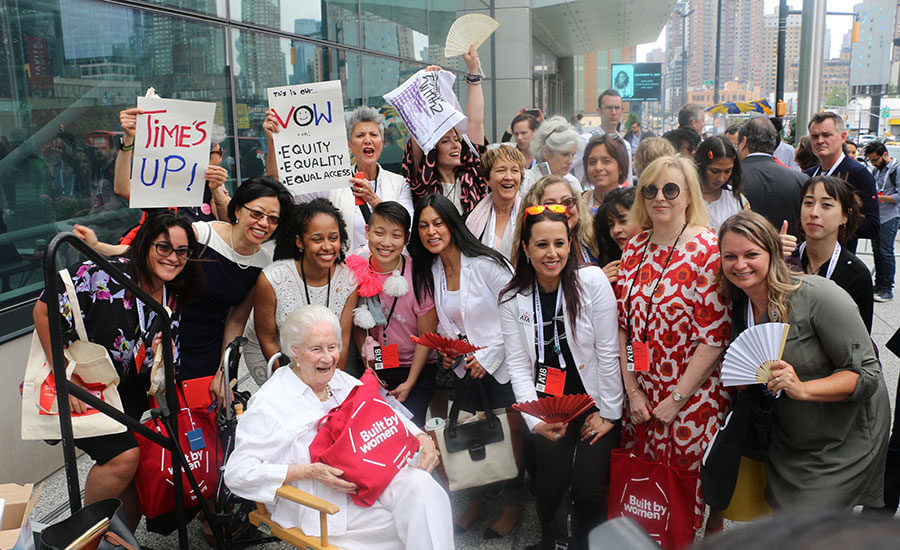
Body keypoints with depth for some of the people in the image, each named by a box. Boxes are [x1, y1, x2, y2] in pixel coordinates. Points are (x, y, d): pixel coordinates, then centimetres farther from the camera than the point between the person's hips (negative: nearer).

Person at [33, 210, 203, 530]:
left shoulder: (173, 302, 0)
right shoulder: (104, 275, -21)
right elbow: (44, 310, -18)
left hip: (126, 392, 6)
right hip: (75, 389, -6)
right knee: (124, 455, -20)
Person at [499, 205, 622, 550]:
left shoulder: (592, 281, -11)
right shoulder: (513, 300, -2)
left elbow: (608, 352, -9)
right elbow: (518, 365, -4)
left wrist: (607, 413, -7)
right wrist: (536, 419, -14)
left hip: (595, 401, -1)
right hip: (548, 404, 2)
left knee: (588, 489, -11)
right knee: (551, 482, -10)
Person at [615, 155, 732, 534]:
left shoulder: (709, 250, -13)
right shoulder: (634, 249, 4)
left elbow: (715, 335, -15)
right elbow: (622, 324, 6)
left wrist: (677, 398, -14)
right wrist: (632, 390, 0)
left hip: (694, 398, -5)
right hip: (642, 396, 5)